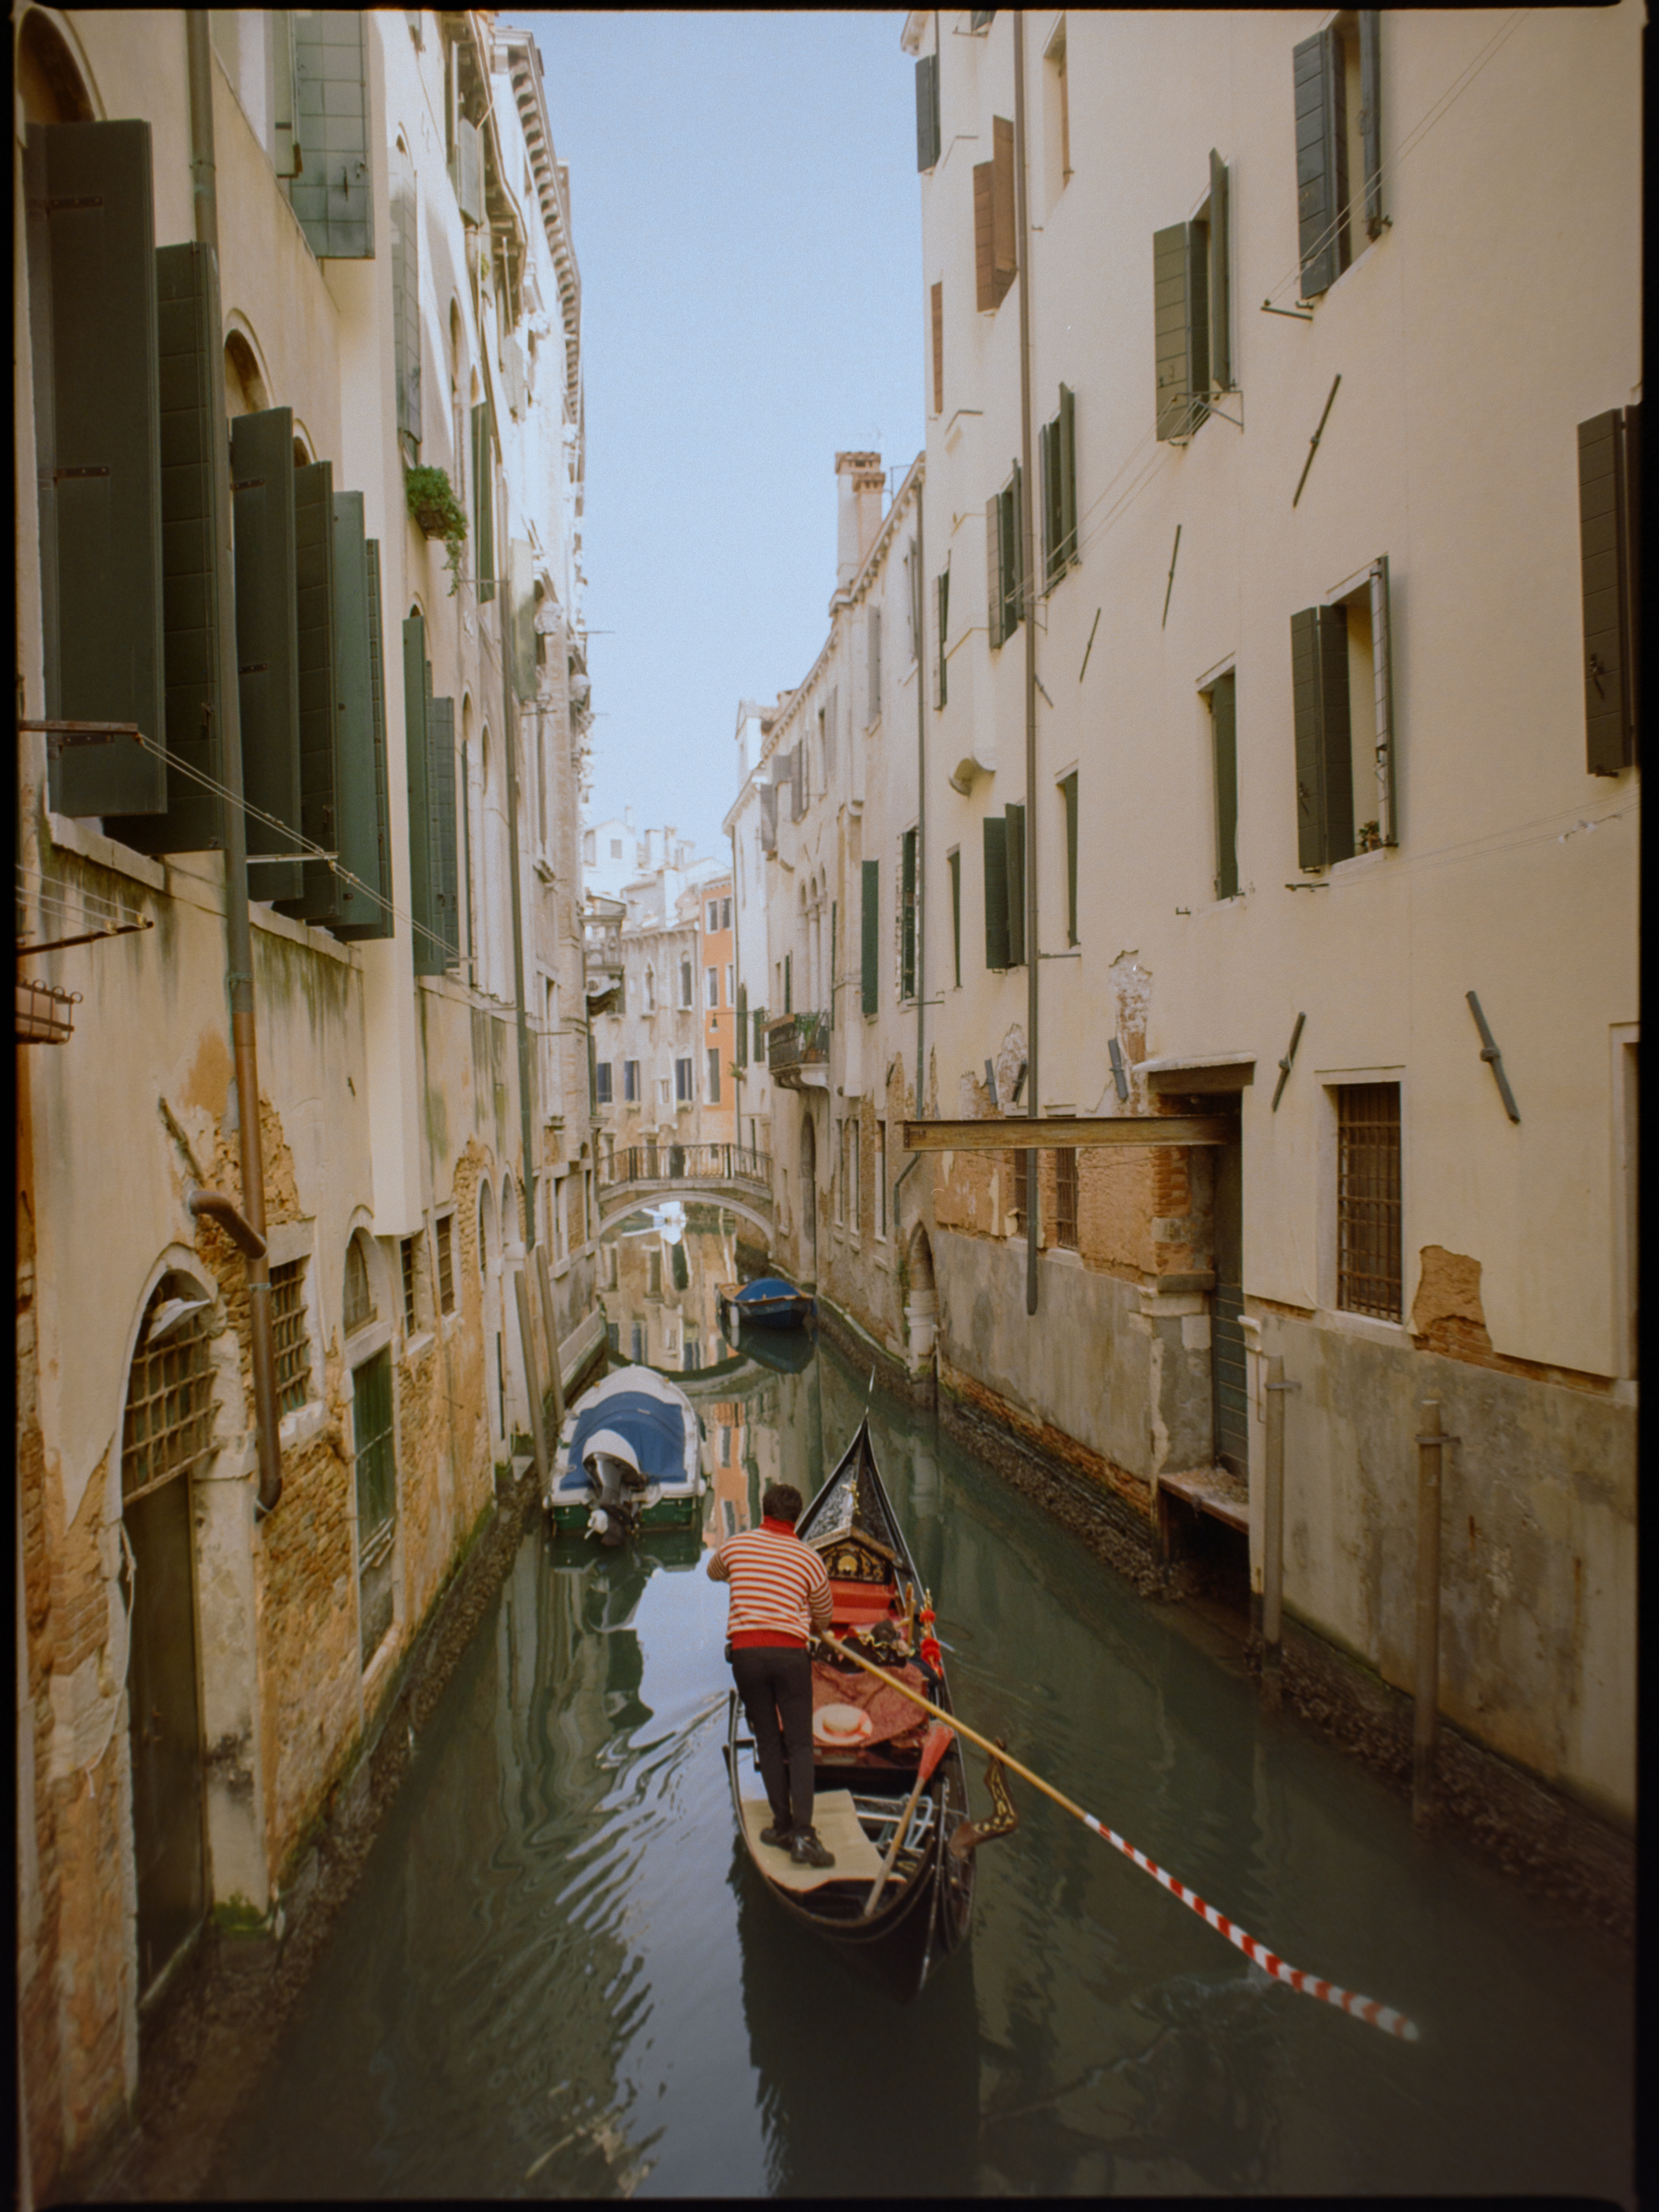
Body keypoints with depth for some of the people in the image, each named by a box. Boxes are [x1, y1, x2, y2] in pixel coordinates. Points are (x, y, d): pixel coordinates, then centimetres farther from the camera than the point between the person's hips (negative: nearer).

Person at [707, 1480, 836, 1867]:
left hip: (744, 1651, 1)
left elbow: (713, 1572, 30)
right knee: (799, 1744, 4)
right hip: (790, 1653, -1)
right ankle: (803, 1834, -6)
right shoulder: (809, 1559, 5)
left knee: (768, 1741, 14)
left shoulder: (735, 1545, 7)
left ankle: (783, 1826, 19)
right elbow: (823, 1619, 19)